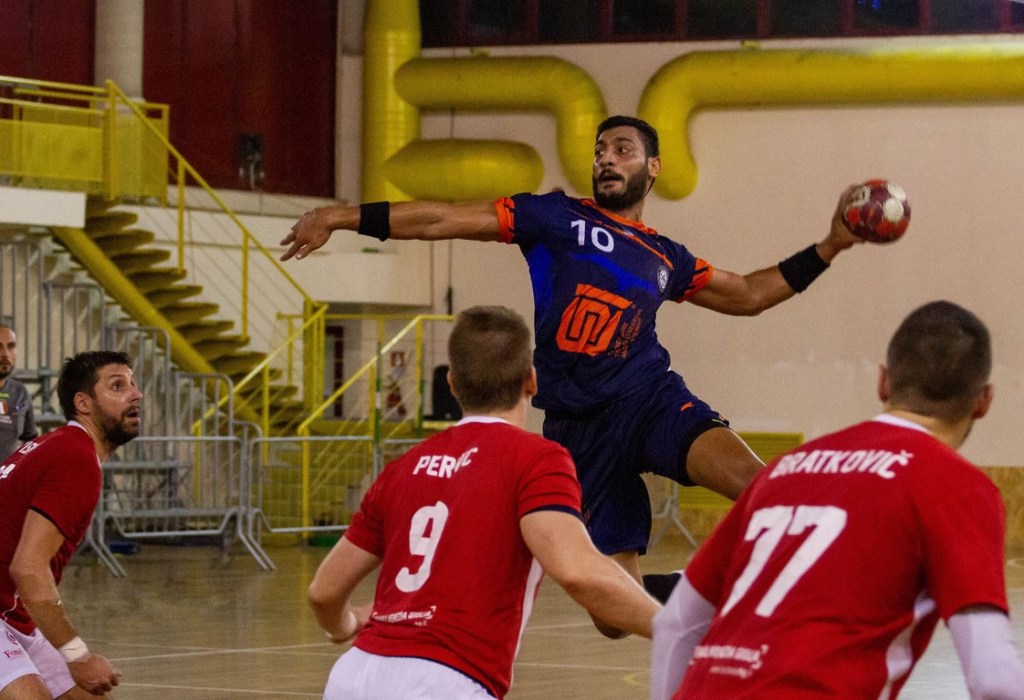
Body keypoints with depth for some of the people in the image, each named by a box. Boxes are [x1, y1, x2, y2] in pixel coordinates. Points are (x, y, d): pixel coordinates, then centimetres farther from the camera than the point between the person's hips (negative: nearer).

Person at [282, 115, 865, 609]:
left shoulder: (665, 258, 20)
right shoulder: (558, 217, 11)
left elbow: (747, 295, 32)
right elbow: (446, 221, 7)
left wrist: (827, 249, 23)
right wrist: (341, 217, 2)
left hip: (650, 397, 1)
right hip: (578, 424, -1)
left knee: (751, 479, -32)